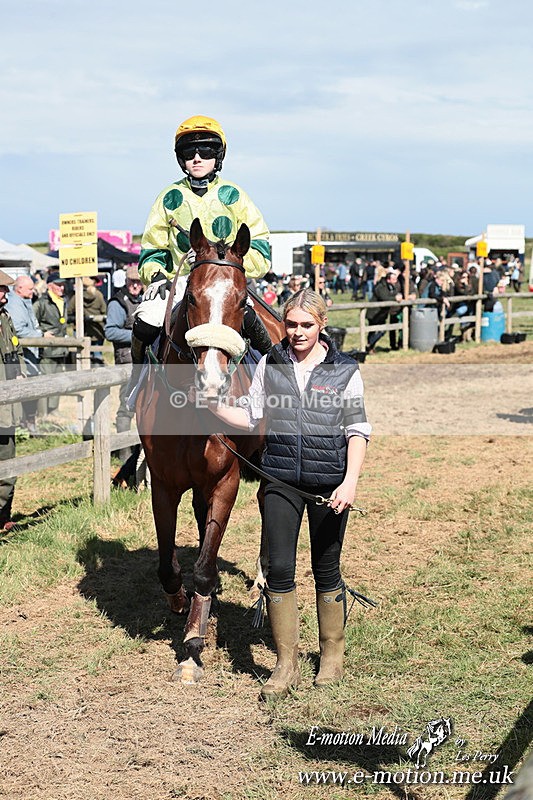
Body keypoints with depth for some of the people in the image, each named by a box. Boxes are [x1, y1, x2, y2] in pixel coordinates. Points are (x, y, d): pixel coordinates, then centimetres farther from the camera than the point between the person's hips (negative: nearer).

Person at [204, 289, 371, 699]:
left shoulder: (345, 372, -2)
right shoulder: (270, 365, 5)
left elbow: (357, 432, -4)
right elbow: (250, 418, 9)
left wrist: (350, 481, -16)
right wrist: (213, 405, -6)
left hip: (329, 483, -2)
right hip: (281, 480, 2)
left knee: (326, 569, 9)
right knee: (279, 568, -2)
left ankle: (332, 655, 27)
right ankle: (286, 664, 10)